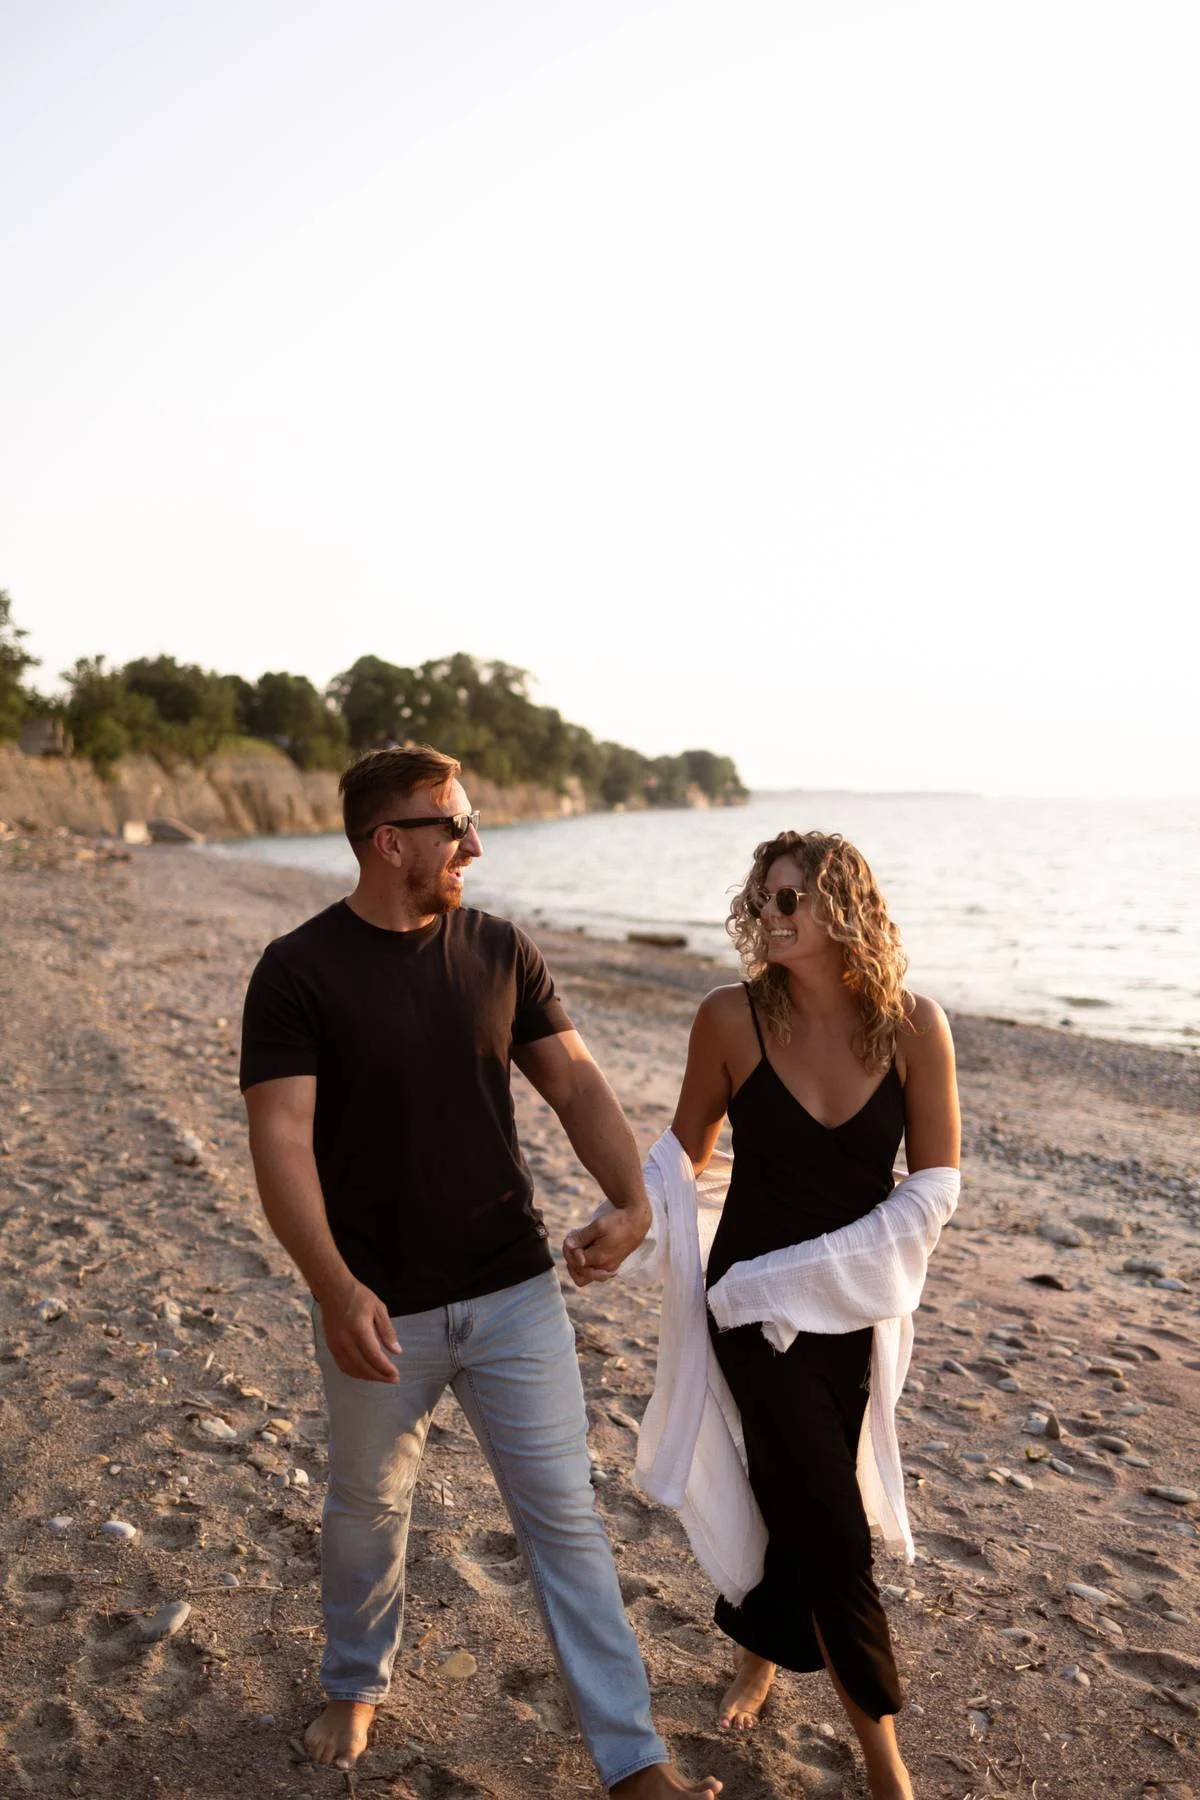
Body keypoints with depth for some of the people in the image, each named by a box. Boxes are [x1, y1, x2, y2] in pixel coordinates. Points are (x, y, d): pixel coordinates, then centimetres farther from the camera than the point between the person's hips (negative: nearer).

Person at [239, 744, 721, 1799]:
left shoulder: (498, 951, -1)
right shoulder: (297, 972, -11)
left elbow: (576, 1082, 0)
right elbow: (282, 1140, -19)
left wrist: (633, 1196, -15)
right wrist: (335, 1289, -30)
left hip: (515, 1293, 2)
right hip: (381, 1313, -2)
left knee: (566, 1517, 8)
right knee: (368, 1509, 20)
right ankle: (356, 1687, 49)